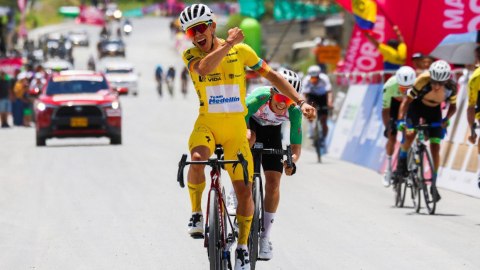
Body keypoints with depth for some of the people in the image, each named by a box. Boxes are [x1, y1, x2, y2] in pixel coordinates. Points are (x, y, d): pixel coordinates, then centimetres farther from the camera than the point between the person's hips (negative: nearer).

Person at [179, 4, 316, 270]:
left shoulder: (241, 51, -4)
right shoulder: (190, 55, -5)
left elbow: (272, 76, 2)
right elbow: (204, 69, -29)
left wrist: (301, 102, -5)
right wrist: (228, 44, -36)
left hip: (236, 130, 1)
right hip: (207, 125, -1)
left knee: (244, 190, -4)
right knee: (197, 160, -33)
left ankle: (242, 246, 15)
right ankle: (197, 213, -11)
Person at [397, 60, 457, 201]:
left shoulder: (452, 87, -26)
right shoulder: (423, 80, -34)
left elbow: (453, 106, -7)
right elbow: (407, 100, -27)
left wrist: (446, 119, -27)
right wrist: (400, 120, -38)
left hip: (434, 110, 2)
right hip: (417, 106, -2)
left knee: (435, 147, -6)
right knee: (410, 134, -28)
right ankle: (402, 158, 4)